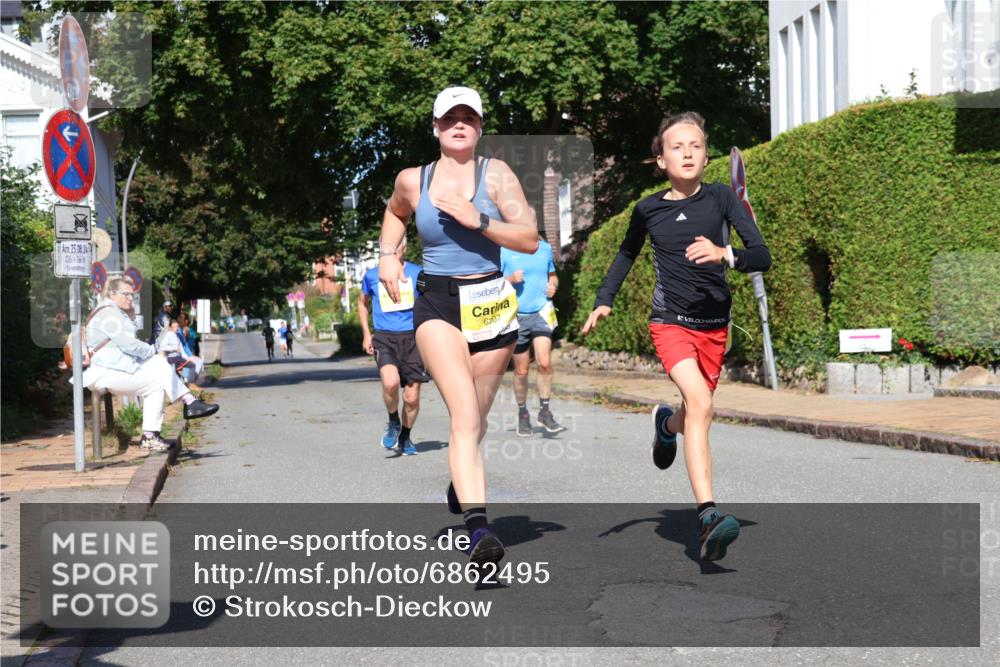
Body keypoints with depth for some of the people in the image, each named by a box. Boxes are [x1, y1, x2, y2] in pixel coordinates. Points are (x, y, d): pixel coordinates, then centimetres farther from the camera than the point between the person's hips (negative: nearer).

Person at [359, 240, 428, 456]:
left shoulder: (417, 273, 4)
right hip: (384, 338, 0)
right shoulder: (372, 275, 7)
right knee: (390, 381, -27)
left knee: (412, 397, 0)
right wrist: (366, 333, 12)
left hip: (412, 337, 1)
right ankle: (393, 422, 0)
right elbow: (362, 303, 23)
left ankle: (405, 437, 25)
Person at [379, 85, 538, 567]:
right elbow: (395, 213, 30)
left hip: (491, 304, 1)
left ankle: (460, 480, 48)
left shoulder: (495, 174, 1)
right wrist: (387, 253, 13)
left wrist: (477, 221, -16)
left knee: (475, 415, 14)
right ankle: (477, 527, -32)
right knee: (464, 413, -21)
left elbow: (529, 239, -6)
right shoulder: (412, 180, 6)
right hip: (436, 304, -1)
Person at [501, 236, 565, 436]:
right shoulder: (504, 251, -2)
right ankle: (522, 414, 24)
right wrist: (510, 279, -17)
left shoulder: (545, 248, 10)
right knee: (521, 371, 6)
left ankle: (544, 411, -1)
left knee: (545, 363, -16)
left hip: (541, 313, 2)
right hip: (517, 316, -2)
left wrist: (553, 286, 2)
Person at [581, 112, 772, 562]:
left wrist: (724, 254, -28)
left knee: (695, 415, 16)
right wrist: (604, 300, 13)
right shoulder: (648, 210, 1)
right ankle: (708, 515, -32)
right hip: (670, 322, -2)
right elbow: (627, 253, 22)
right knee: (699, 403, -26)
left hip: (714, 324, 2)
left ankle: (666, 423, 56)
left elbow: (762, 257, -9)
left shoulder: (721, 198, -3)